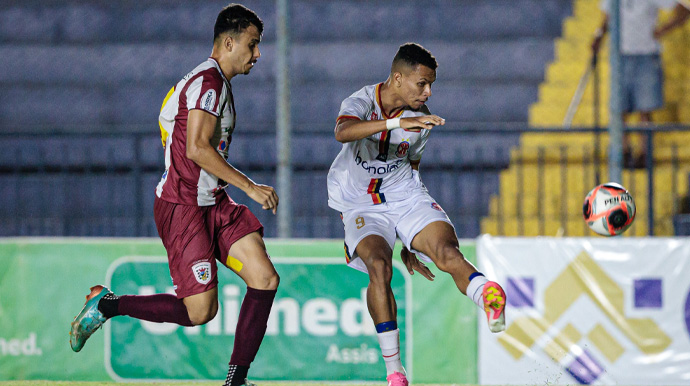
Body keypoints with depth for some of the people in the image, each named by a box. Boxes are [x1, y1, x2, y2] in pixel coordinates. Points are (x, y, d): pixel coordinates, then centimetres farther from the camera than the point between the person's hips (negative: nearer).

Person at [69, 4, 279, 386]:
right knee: (199, 311, -10)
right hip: (182, 206, -10)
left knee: (265, 279, -5)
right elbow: (197, 148, -24)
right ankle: (106, 305, 7)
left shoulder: (213, 82, 19)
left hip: (212, 203, 10)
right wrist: (250, 187, -21)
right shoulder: (208, 82, -14)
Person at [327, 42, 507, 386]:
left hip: (406, 200, 3)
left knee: (447, 251, -25)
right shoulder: (362, 102, -13)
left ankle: (491, 303, -53)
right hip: (362, 206, -3)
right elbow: (343, 132, -38)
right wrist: (397, 122, -52)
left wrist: (411, 243, 20)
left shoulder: (420, 119, 1)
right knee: (379, 264, -29)